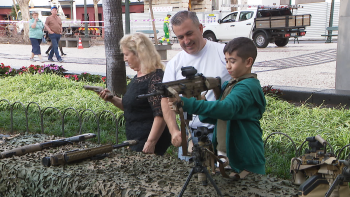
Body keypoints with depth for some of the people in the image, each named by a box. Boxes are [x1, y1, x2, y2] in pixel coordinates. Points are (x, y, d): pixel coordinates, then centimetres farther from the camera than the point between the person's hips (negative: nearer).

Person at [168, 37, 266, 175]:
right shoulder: (228, 85, 11)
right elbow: (218, 117, 10)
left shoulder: (248, 87, -17)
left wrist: (187, 104, -42)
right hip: (223, 153, 8)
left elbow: (227, 109, -35)